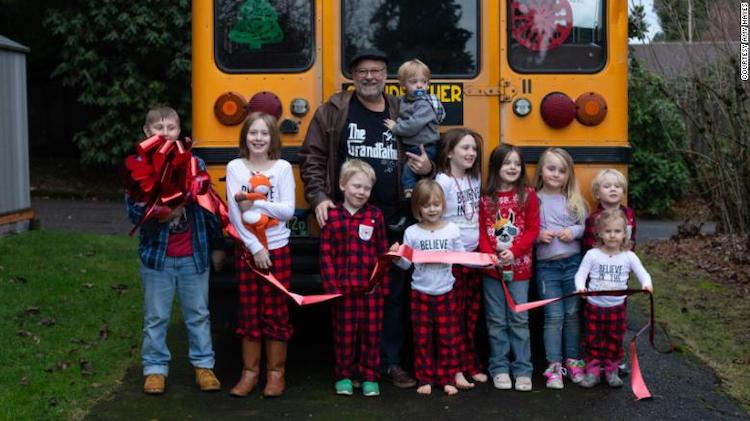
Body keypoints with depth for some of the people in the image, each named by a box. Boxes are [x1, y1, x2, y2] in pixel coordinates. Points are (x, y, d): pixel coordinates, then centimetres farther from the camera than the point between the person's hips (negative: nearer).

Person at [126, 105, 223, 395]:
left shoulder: (195, 163, -1)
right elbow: (133, 209, -7)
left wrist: (216, 245, 9)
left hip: (194, 254, 1)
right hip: (157, 254, -1)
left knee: (198, 313, 12)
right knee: (156, 316, 9)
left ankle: (203, 364, 25)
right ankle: (155, 368, 22)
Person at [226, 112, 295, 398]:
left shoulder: (283, 168, -1)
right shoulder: (235, 167, -1)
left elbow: (288, 210, -9)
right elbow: (235, 214, -7)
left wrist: (254, 203, -19)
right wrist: (254, 247, -14)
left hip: (277, 248, 0)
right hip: (246, 248, 1)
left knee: (276, 313, 5)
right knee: (249, 313, 8)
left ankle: (276, 373, 15)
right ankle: (250, 372, 17)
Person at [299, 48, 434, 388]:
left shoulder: (403, 114, 10)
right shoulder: (333, 110, 2)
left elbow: (420, 159, 19)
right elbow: (312, 156, 2)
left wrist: (426, 168, -4)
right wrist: (318, 197, -9)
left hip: (392, 221, 3)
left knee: (393, 292, 8)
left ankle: (390, 361, 21)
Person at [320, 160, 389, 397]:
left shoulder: (375, 215, 2)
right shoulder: (332, 216, 0)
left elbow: (383, 252, 3)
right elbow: (325, 254, -2)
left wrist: (382, 283, -3)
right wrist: (331, 285, -9)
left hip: (371, 288, 1)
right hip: (342, 287, -1)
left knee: (371, 332, 7)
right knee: (344, 333, 8)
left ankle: (370, 377, 20)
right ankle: (344, 376, 23)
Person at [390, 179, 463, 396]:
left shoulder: (452, 230, 0)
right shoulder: (411, 233, -3)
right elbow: (406, 264, -1)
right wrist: (396, 257, -21)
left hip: (445, 292, 1)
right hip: (420, 293, 0)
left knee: (447, 337, 6)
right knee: (422, 338, 6)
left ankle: (448, 379, 16)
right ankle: (425, 379, 16)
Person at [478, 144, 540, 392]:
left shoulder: (528, 194, 0)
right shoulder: (486, 198, 3)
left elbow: (532, 230, -4)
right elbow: (482, 232, 3)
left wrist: (514, 252, -16)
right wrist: (491, 256, -13)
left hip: (519, 267, -1)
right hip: (492, 268, 1)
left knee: (519, 320, 3)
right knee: (496, 321, 7)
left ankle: (522, 369, 12)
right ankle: (499, 368, 16)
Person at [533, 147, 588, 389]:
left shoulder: (574, 199, 5)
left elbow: (585, 226, 8)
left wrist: (574, 231, -11)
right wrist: (538, 235, -18)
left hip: (573, 263, 2)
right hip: (546, 266, -2)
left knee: (573, 314, 9)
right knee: (553, 316, -3)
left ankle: (573, 361, 22)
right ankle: (554, 366, 4)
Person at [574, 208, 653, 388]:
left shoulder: (629, 257, -3)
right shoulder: (592, 254, -7)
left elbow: (643, 274, -6)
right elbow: (581, 273, -10)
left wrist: (646, 284, -28)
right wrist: (580, 287, -30)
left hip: (617, 307, 1)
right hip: (594, 306, -1)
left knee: (615, 341, 11)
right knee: (593, 340, 8)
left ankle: (611, 371, 26)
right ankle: (592, 371, 18)